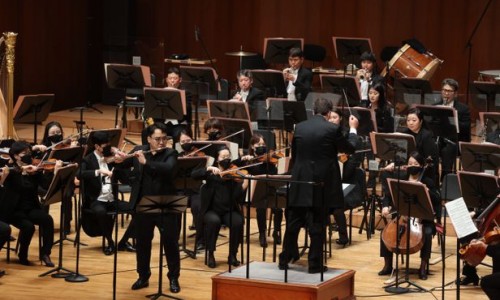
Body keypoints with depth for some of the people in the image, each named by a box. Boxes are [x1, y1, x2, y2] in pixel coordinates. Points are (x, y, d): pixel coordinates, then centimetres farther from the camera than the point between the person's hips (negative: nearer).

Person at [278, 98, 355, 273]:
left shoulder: (299, 127, 4)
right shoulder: (332, 129, -9)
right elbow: (349, 149, 5)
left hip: (300, 183, 3)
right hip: (321, 185, -3)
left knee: (293, 224, 12)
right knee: (317, 226, 2)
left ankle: (285, 259, 18)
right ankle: (315, 264, 6)